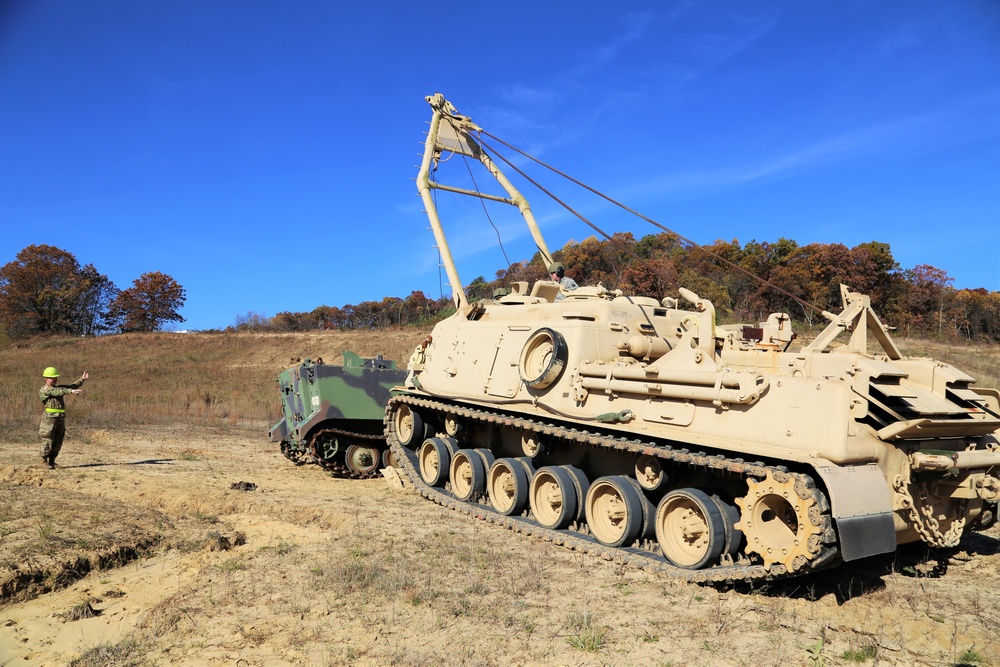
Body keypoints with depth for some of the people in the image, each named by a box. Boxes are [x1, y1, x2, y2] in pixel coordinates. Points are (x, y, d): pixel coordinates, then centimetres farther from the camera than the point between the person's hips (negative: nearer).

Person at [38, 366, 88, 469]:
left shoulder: (58, 387, 18)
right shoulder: (45, 389, -7)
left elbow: (72, 386, 21)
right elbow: (58, 392, -24)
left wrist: (82, 379, 10)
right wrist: (71, 391, -37)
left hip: (61, 418, 8)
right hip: (50, 418, -7)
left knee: (57, 442, 9)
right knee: (48, 441, -4)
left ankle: (51, 462, 18)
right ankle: (44, 462, 3)